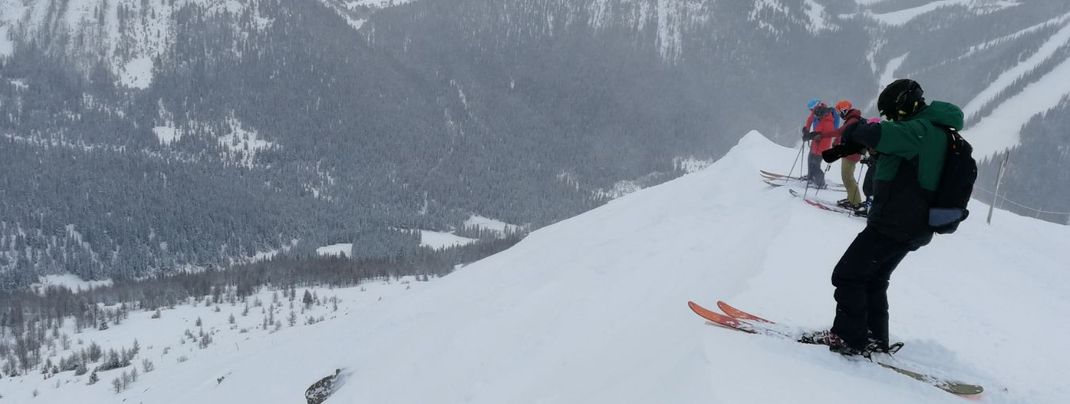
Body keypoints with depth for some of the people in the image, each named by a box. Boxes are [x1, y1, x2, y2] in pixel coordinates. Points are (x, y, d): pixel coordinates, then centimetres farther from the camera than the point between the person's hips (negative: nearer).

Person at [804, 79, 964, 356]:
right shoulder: (933, 132, 14)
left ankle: (848, 338, -1)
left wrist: (853, 129, -10)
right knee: (873, 279, 22)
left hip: (893, 224, -10)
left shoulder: (921, 129, -18)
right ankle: (875, 338, 26)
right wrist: (845, 148, 12)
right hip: (914, 228, 10)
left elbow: (878, 134, -32)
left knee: (848, 275, -3)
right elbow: (887, 139, 22)